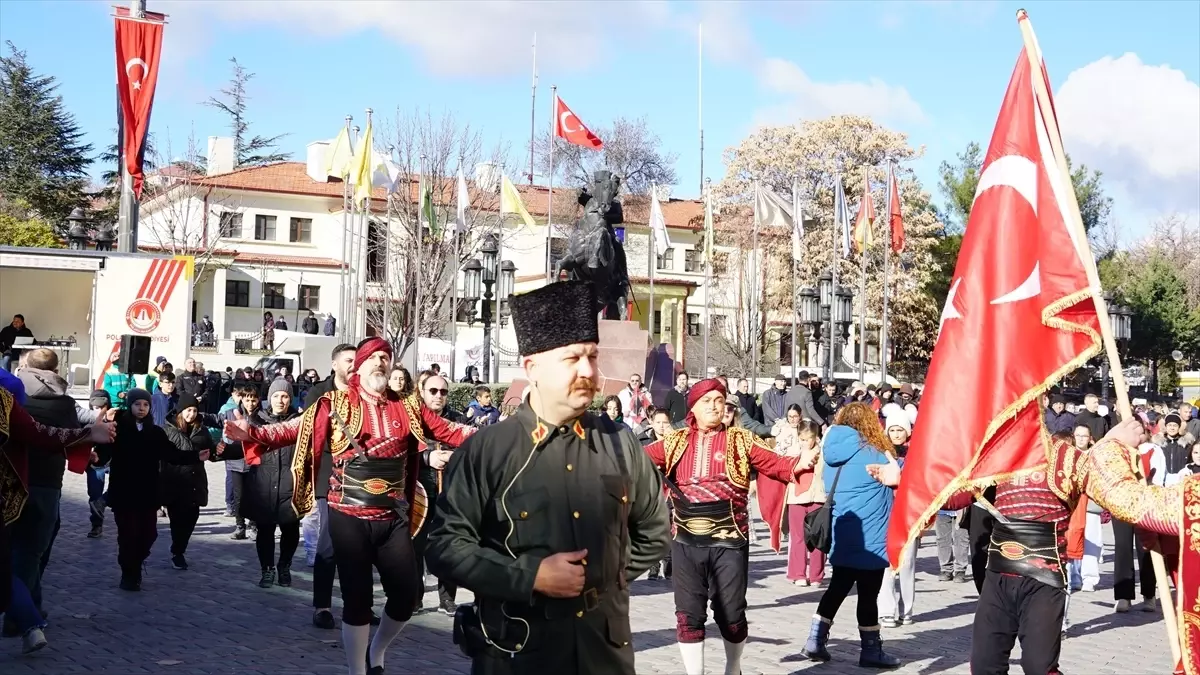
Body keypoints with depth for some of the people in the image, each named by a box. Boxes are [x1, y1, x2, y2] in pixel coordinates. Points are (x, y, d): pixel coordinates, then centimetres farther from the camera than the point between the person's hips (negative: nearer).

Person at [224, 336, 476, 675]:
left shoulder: (408, 407, 6)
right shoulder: (336, 404, -2)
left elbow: (449, 431, 3)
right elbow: (295, 428, -8)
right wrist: (252, 433, -24)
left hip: (394, 518, 3)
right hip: (349, 518, -3)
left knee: (406, 595, 5)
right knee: (358, 598, 3)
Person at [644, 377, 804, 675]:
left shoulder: (741, 440, 3)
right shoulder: (676, 442, 8)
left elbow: (776, 464, -5)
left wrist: (799, 463, -23)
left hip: (729, 541, -2)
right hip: (686, 543, 2)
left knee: (731, 614, 6)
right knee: (688, 614, 5)